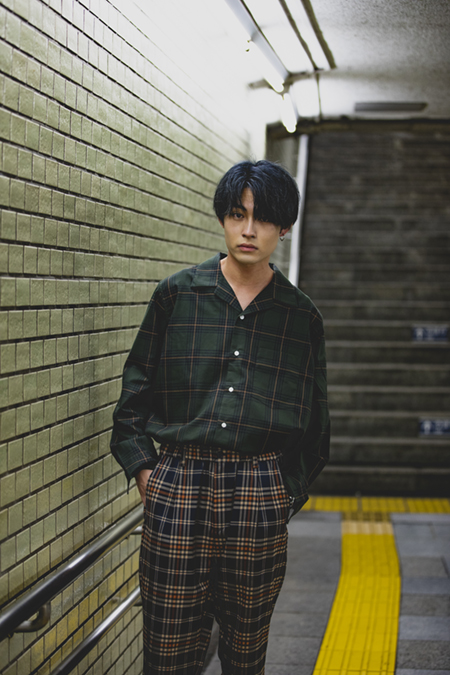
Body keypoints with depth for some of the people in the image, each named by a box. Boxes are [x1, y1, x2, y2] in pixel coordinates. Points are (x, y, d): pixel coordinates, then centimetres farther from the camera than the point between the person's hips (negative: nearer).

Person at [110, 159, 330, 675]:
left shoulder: (300, 316, 7)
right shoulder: (176, 295, 4)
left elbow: (313, 424, 15)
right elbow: (136, 390, 10)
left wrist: (287, 491, 8)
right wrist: (142, 469, 2)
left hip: (260, 493, 1)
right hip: (177, 485, 0)